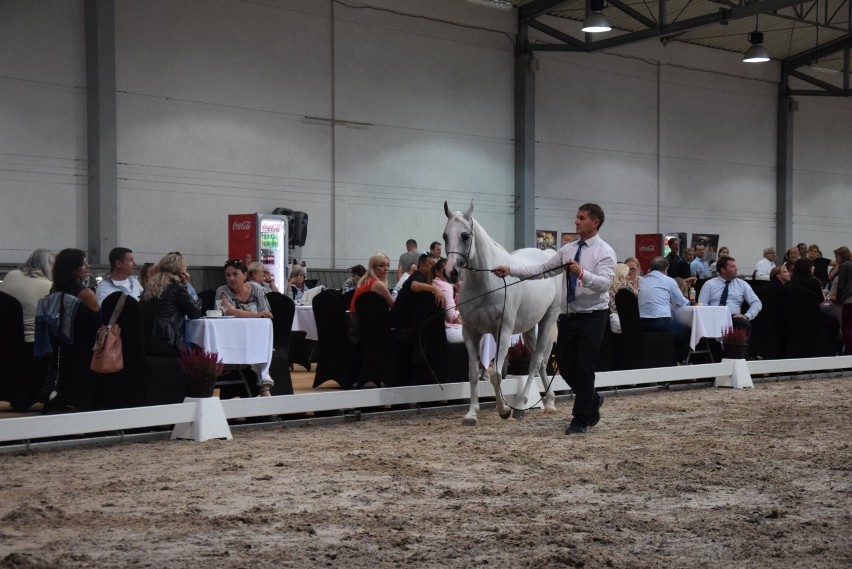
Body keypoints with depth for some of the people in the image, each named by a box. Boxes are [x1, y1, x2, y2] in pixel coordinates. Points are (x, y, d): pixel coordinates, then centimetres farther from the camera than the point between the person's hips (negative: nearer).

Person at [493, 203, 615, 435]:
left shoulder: (604, 252, -9)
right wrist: (510, 270, -3)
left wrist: (582, 273, -40)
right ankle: (592, 400, 35)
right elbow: (542, 269, 6)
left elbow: (605, 283, -23)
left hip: (591, 318, -6)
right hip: (568, 316, 6)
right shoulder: (568, 249, 9)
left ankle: (580, 421, 9)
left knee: (584, 368, -3)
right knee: (566, 367, 9)